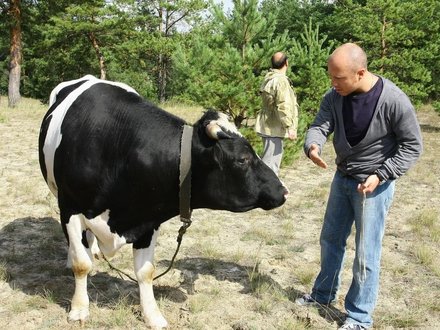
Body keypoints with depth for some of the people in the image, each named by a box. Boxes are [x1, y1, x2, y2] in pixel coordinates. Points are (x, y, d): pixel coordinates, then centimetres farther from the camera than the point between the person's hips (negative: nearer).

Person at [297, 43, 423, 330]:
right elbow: (319, 126, -13)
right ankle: (324, 294, 40)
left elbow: (412, 146, -15)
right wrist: (313, 146, -38)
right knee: (331, 240, 19)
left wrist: (380, 175, -23)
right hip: (342, 179, 6)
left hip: (374, 184, -6)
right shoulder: (334, 97, -9)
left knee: (366, 253, 0)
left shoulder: (394, 101, -23)